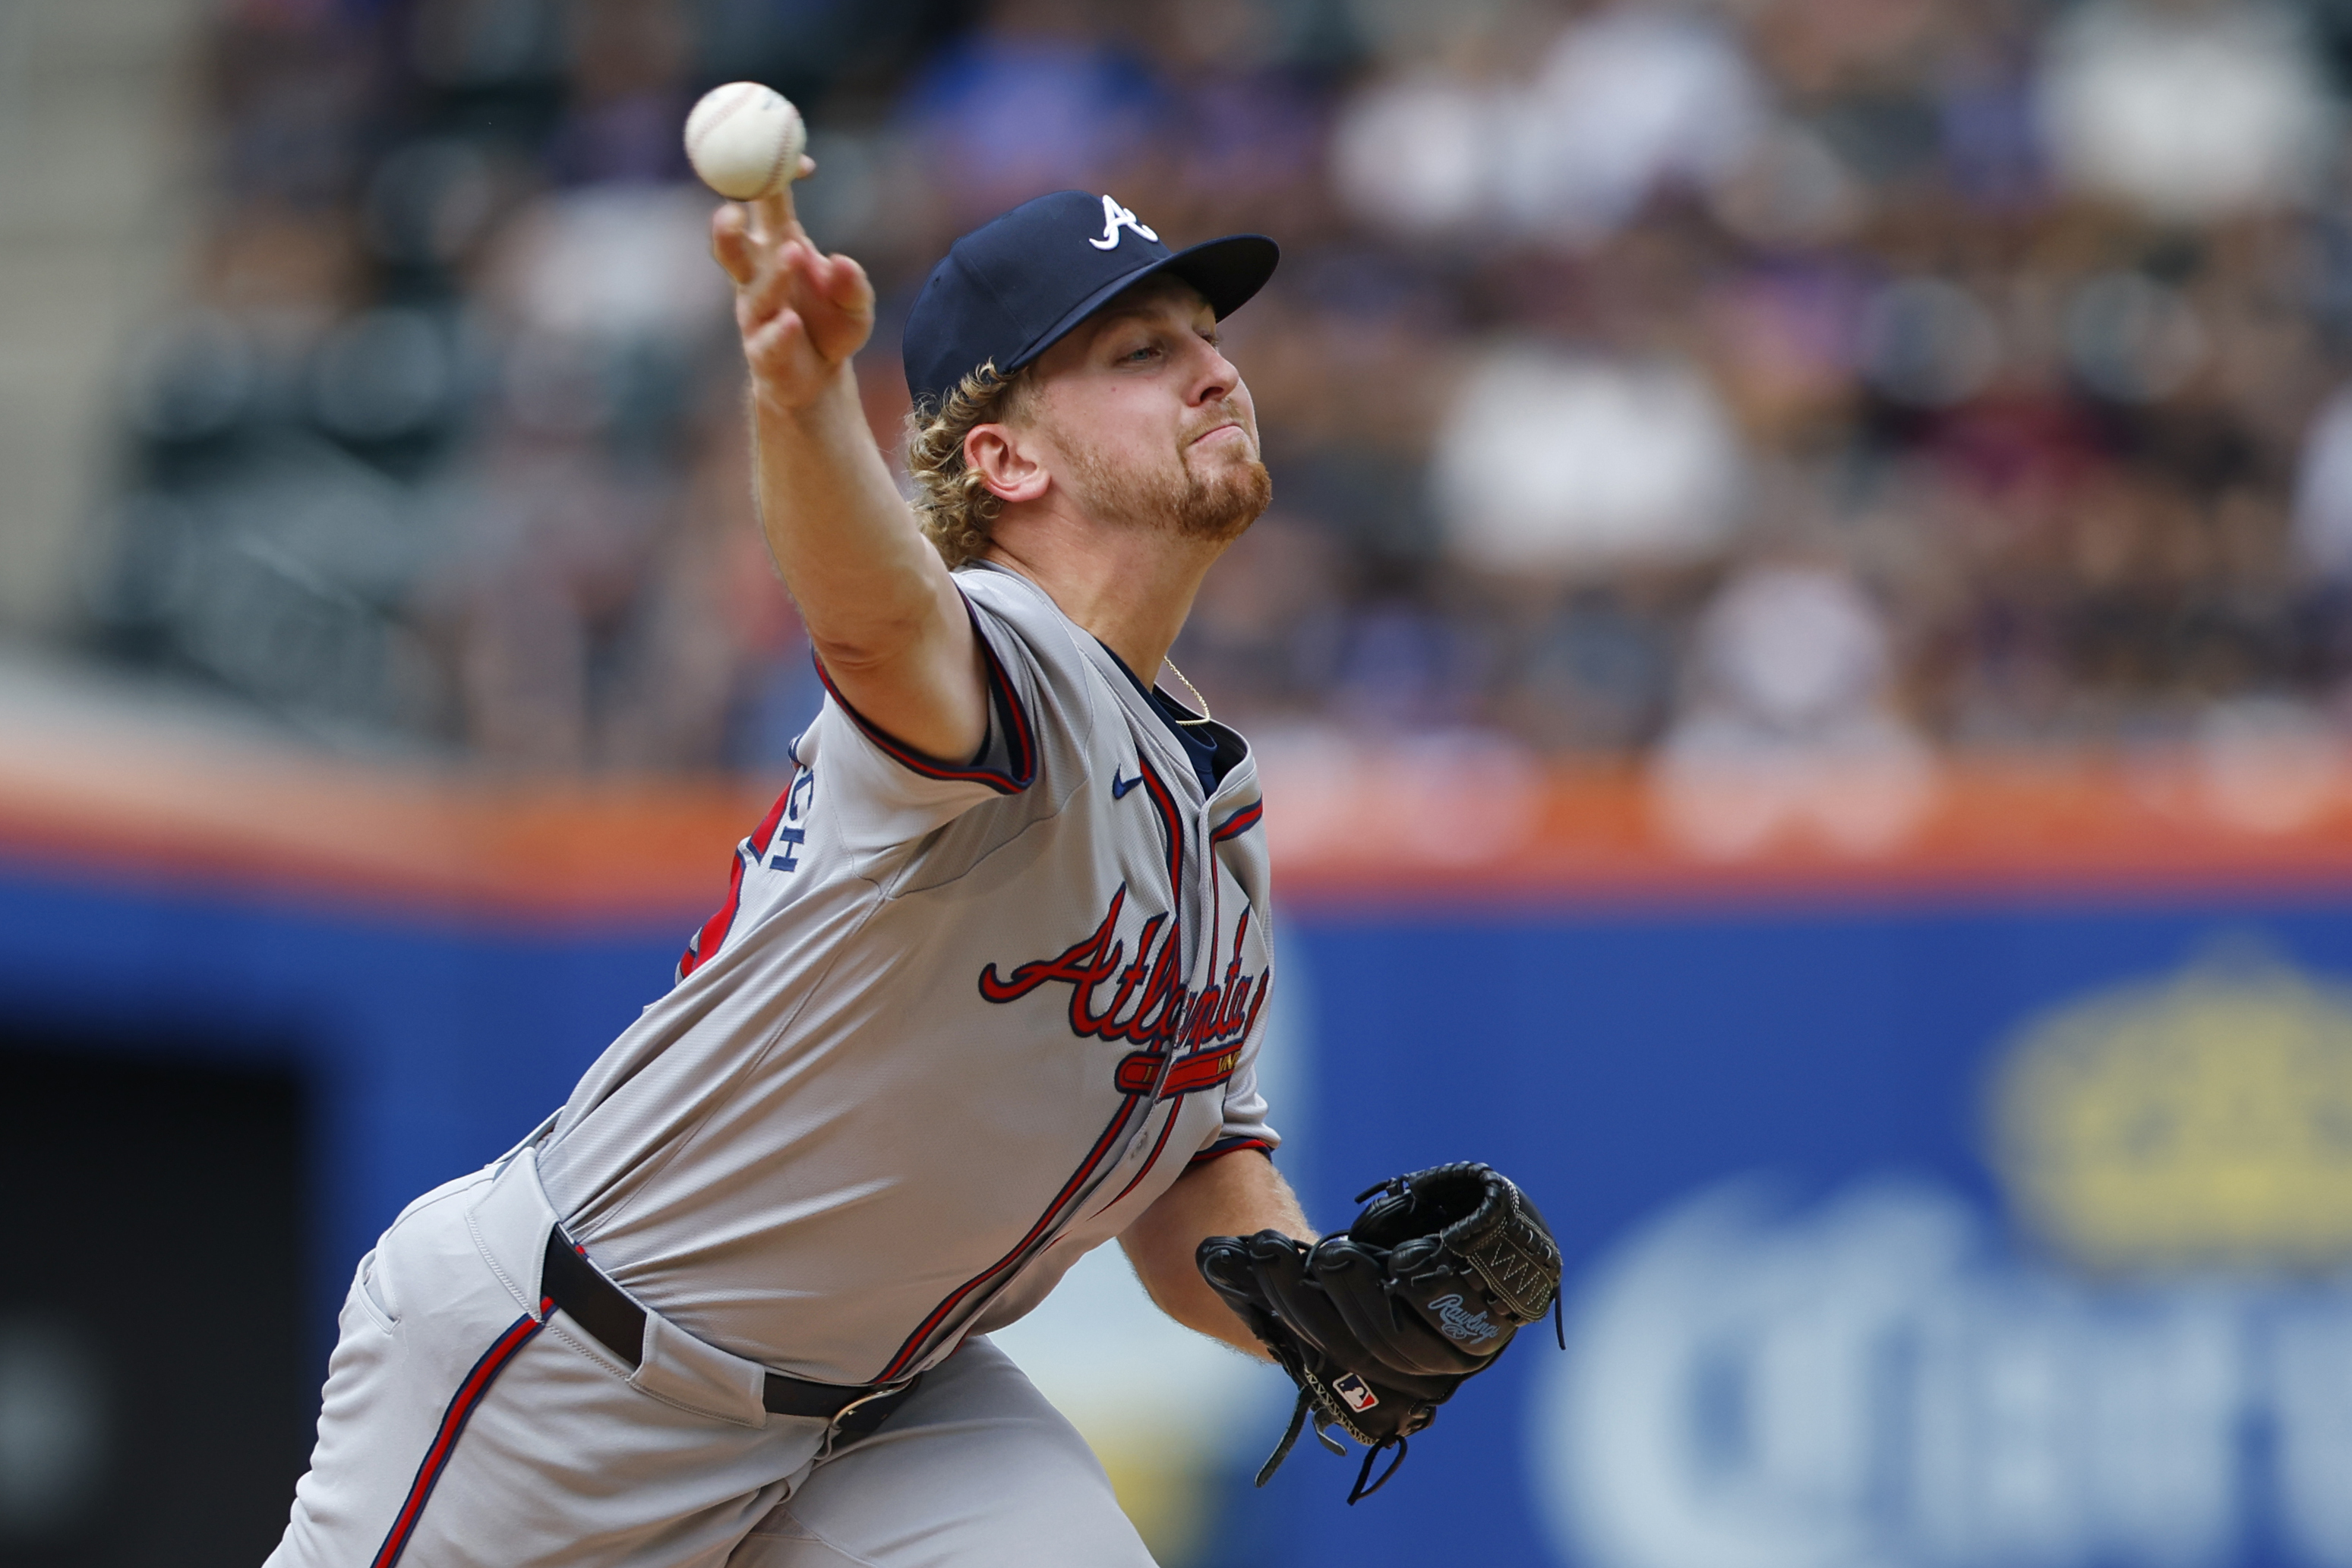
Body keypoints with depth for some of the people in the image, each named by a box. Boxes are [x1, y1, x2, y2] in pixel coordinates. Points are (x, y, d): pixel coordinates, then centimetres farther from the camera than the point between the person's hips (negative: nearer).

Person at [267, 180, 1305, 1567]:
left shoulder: (1223, 817, 5)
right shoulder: (1018, 669, -23)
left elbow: (1191, 1176, 10)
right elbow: (878, 620, -48)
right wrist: (805, 402, -70)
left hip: (876, 1399, 7)